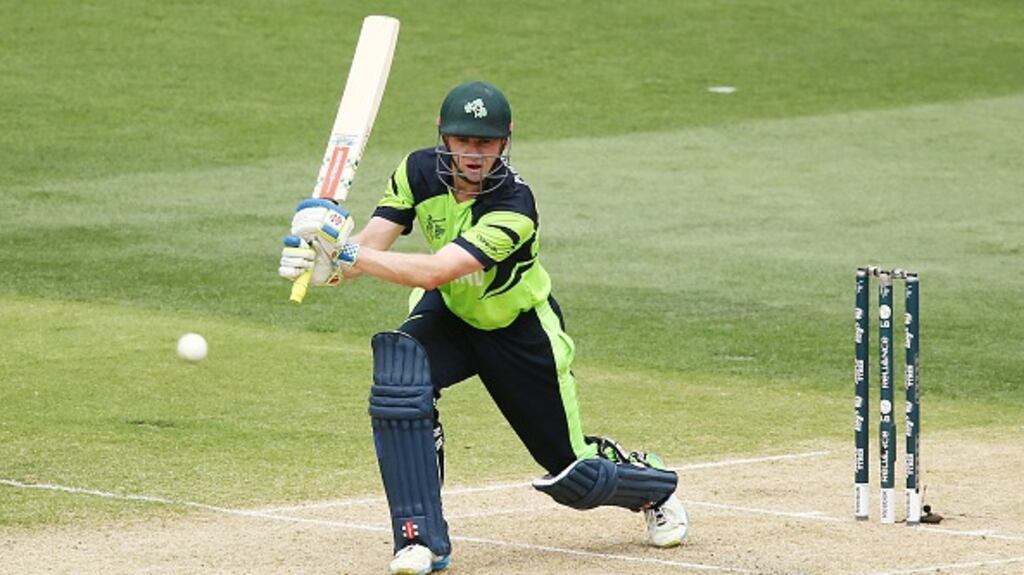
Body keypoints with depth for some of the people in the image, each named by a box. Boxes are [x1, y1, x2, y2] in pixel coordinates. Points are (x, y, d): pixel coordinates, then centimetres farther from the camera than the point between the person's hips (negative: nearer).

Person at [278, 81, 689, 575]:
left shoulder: (515, 206, -35)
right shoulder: (420, 172, -19)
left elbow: (434, 272, -44)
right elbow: (370, 247, -24)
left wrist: (347, 252, -51)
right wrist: (325, 264, -46)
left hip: (519, 330, -3)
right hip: (448, 314, 3)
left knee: (573, 473, 6)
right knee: (398, 380, -31)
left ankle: (653, 486, 43)